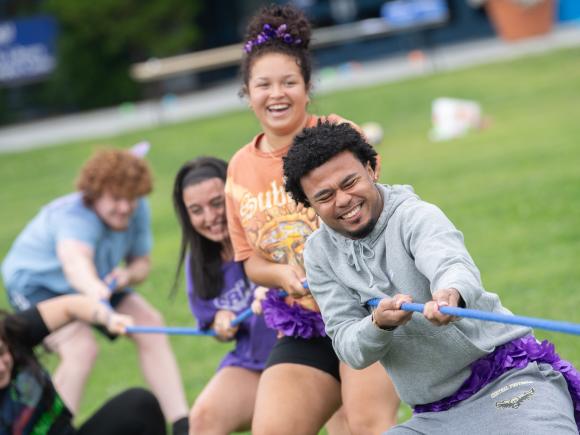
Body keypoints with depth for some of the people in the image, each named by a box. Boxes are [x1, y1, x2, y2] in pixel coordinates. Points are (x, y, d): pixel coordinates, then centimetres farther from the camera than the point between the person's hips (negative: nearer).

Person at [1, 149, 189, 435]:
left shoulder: (137, 210, -17)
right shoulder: (75, 217, -38)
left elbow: (141, 263, -3)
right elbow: (75, 260, -61)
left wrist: (128, 275, -29)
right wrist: (97, 293, -83)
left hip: (97, 284, 7)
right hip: (36, 282, -7)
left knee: (150, 325, -6)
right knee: (80, 348, -30)